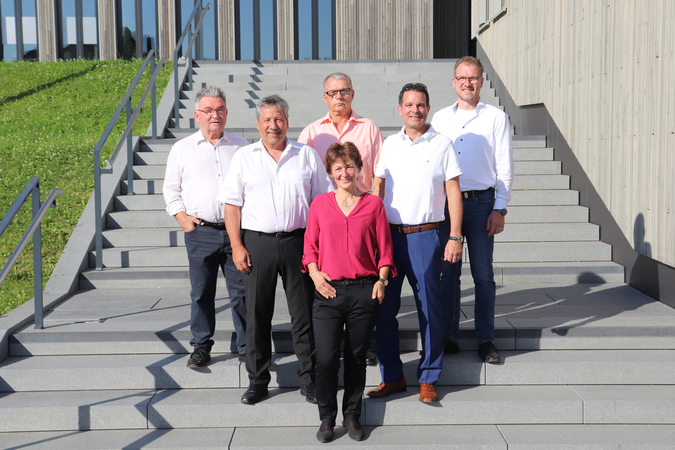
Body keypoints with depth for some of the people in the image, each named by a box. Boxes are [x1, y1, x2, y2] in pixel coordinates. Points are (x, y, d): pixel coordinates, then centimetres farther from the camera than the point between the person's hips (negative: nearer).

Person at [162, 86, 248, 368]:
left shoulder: (240, 146, 11)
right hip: (200, 232, 0)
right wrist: (181, 216, -1)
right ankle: (201, 347, 21)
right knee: (201, 293, 6)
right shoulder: (182, 149, 9)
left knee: (241, 291, 3)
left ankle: (246, 347, 15)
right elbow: (170, 188, 13)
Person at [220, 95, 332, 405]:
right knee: (257, 314, 5)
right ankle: (257, 380, 18)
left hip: (298, 241, 0)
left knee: (305, 313, 3)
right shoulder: (244, 157, 7)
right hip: (257, 242, 0)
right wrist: (237, 246, -5)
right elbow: (232, 205, 5)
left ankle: (308, 379, 16)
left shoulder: (307, 155, 8)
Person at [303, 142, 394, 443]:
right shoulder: (320, 204, 8)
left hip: (364, 292, 0)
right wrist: (314, 273, -4)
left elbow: (384, 248, 8)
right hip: (328, 292, 0)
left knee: (356, 358, 9)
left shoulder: (373, 204, 6)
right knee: (326, 358, -7)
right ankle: (327, 418, 12)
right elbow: (310, 246, 12)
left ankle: (352, 416, 25)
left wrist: (381, 279, -4)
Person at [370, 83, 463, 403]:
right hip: (388, 234, 3)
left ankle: (428, 379, 14)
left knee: (429, 310, 1)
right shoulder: (389, 144, 11)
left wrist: (455, 238, -5)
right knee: (383, 307, 5)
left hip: (424, 236, -3)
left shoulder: (442, 145, 2)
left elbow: (453, 193, 2)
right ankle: (392, 376, 18)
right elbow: (377, 189, 14)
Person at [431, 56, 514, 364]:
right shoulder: (440, 118, 13)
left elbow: (504, 167, 2)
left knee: (483, 274, 0)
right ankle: (448, 337, 12)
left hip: (481, 203, -2)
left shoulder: (497, 118, 5)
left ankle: (486, 340, 8)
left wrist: (499, 209, -6)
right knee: (448, 272, 4)